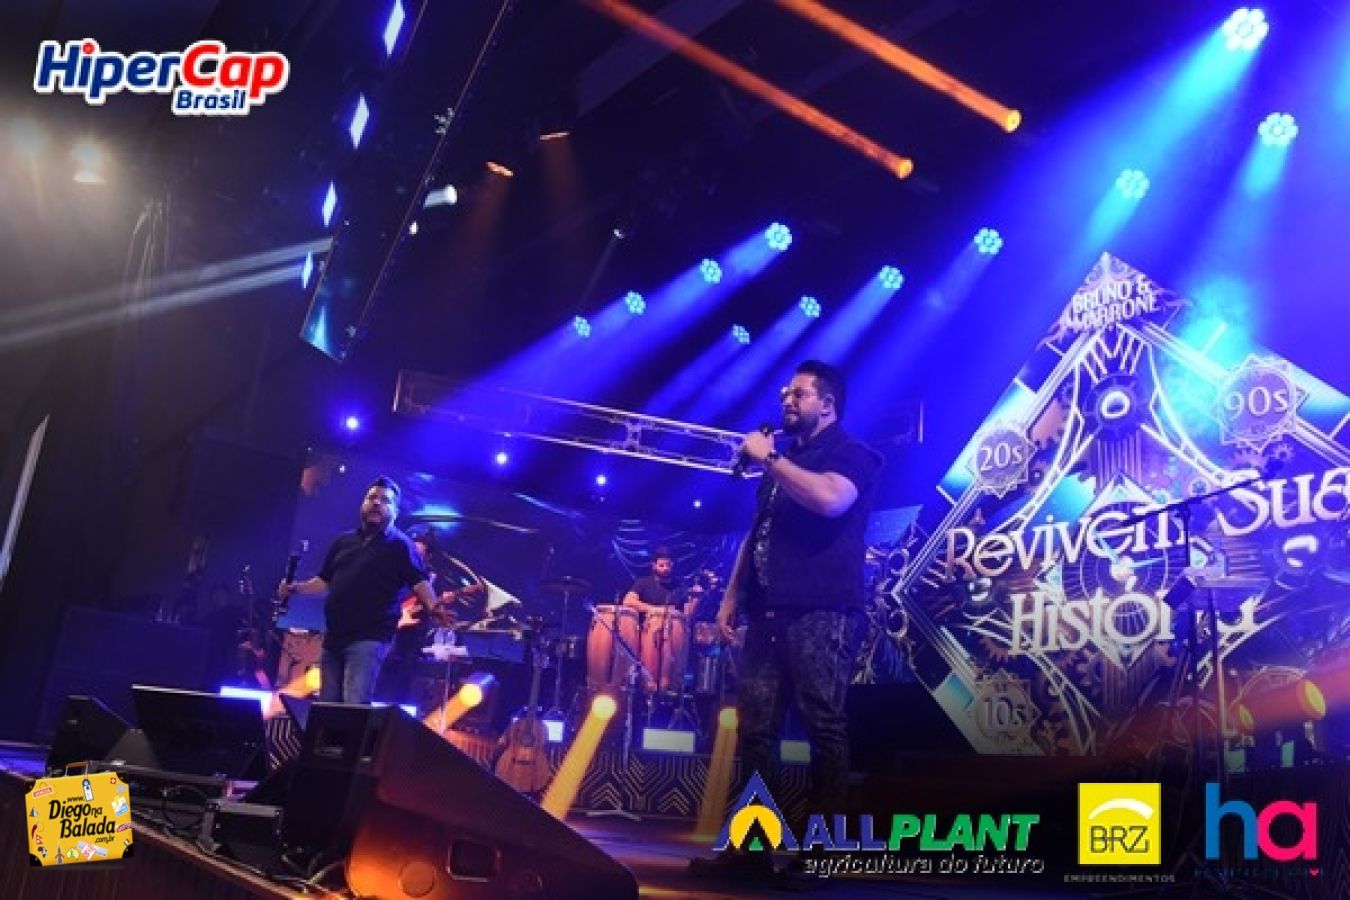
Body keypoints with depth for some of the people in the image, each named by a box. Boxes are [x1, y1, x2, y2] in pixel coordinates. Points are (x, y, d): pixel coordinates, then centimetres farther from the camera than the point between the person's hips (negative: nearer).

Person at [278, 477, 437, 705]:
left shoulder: (400, 545, -2)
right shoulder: (344, 541, 17)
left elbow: (419, 582, -12)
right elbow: (325, 580, 22)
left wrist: (432, 607, -31)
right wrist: (295, 588, 6)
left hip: (369, 639, -7)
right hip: (333, 637, 7)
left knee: (355, 705, -19)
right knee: (327, 705, 11)